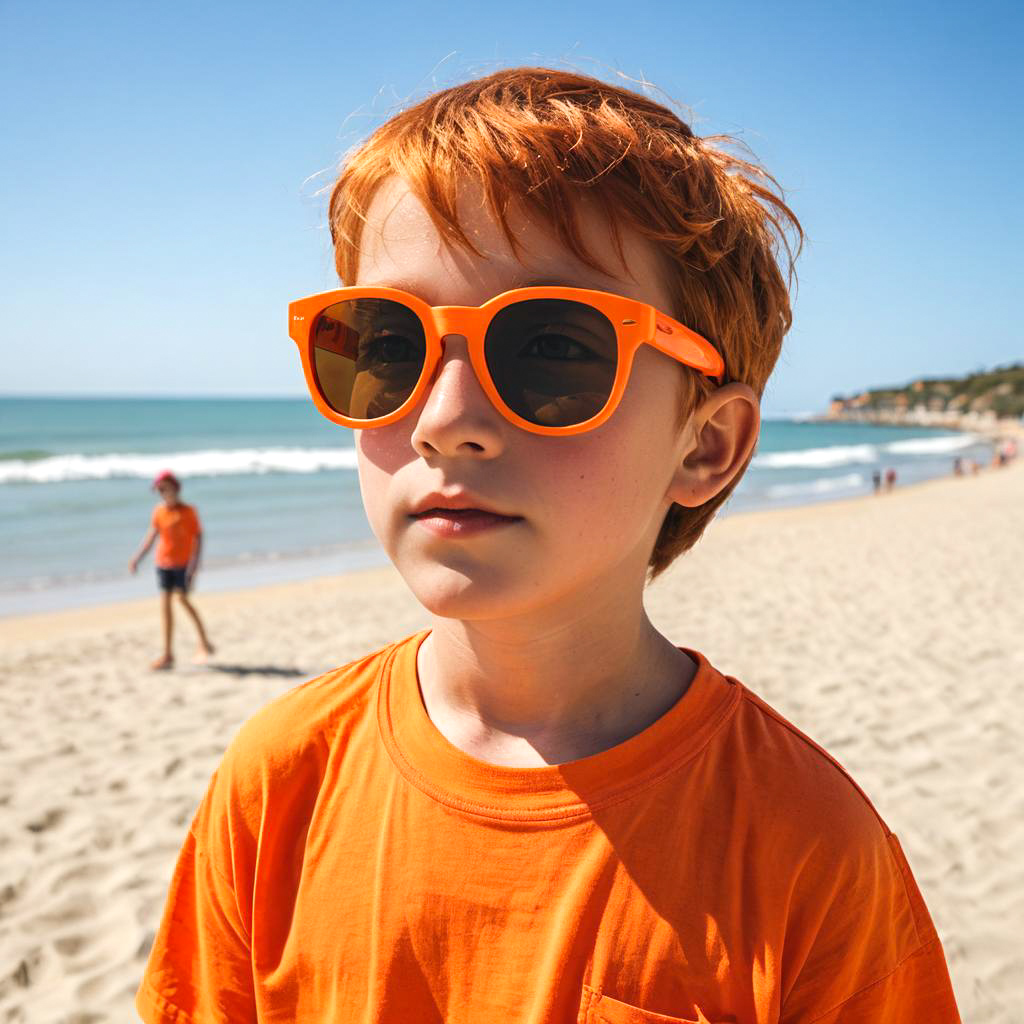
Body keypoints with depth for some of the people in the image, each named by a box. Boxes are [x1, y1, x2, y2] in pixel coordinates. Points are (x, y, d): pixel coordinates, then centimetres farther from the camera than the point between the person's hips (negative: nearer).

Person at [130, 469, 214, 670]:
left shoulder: (188, 511, -7)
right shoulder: (158, 512, 6)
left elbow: (198, 536, -9)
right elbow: (151, 536, 9)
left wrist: (194, 563, -18)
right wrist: (137, 558, -1)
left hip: (183, 563, -4)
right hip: (163, 563, 4)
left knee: (183, 599, -6)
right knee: (165, 604, 1)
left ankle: (204, 643, 12)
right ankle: (167, 655, 5)